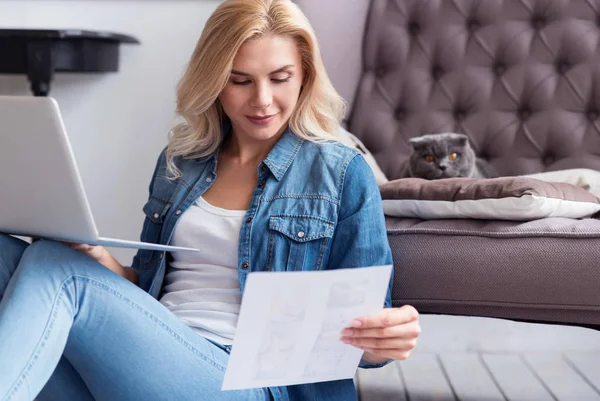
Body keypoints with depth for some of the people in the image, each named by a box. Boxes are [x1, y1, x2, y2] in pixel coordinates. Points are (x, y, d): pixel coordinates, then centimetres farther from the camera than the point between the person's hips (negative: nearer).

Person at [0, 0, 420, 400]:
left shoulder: (343, 174, 3)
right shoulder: (178, 162, 17)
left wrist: (385, 341, -21)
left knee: (53, 267, -27)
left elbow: (361, 326, 4)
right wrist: (101, 261, 0)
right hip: (145, 355, 5)